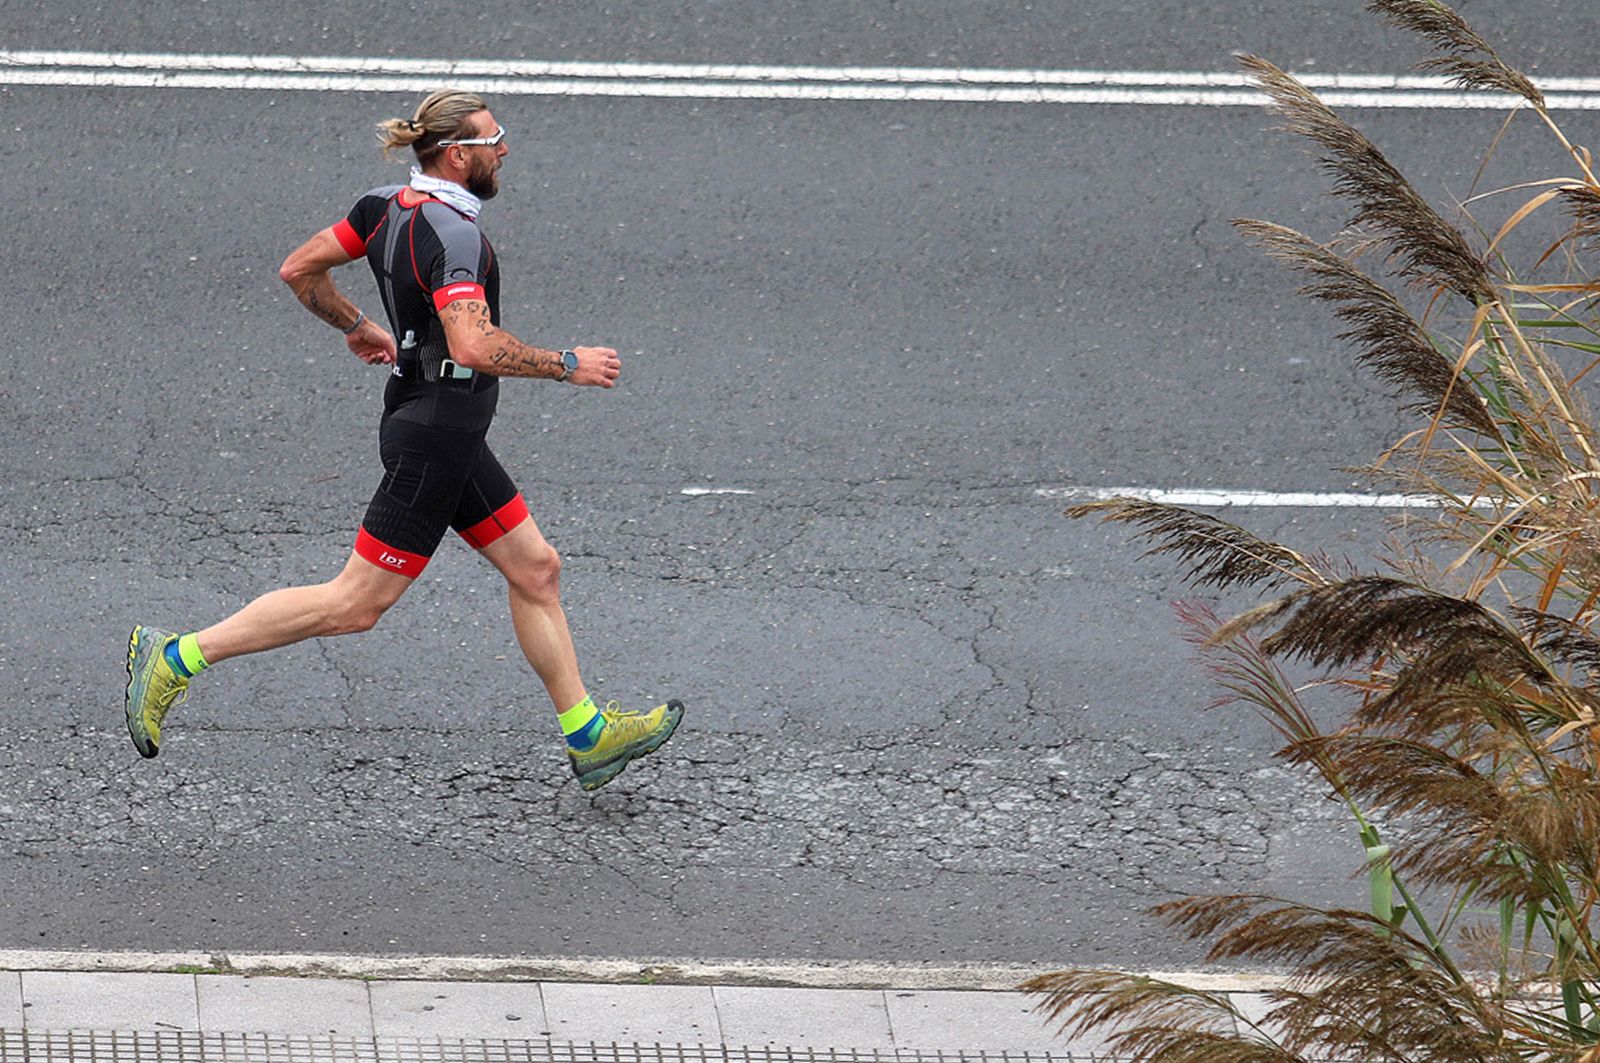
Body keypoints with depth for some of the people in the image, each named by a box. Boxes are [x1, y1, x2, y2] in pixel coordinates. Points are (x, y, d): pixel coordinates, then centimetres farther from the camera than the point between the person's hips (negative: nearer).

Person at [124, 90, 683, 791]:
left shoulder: (389, 206, 4)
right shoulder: (452, 232, -22)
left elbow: (299, 270, 11)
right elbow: (472, 346, -33)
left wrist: (356, 327, 26)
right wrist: (568, 365, -22)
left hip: (435, 428, 10)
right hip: (439, 434, -10)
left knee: (535, 569, 15)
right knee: (356, 604, -4)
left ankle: (588, 734, 22)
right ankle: (177, 657, -1)